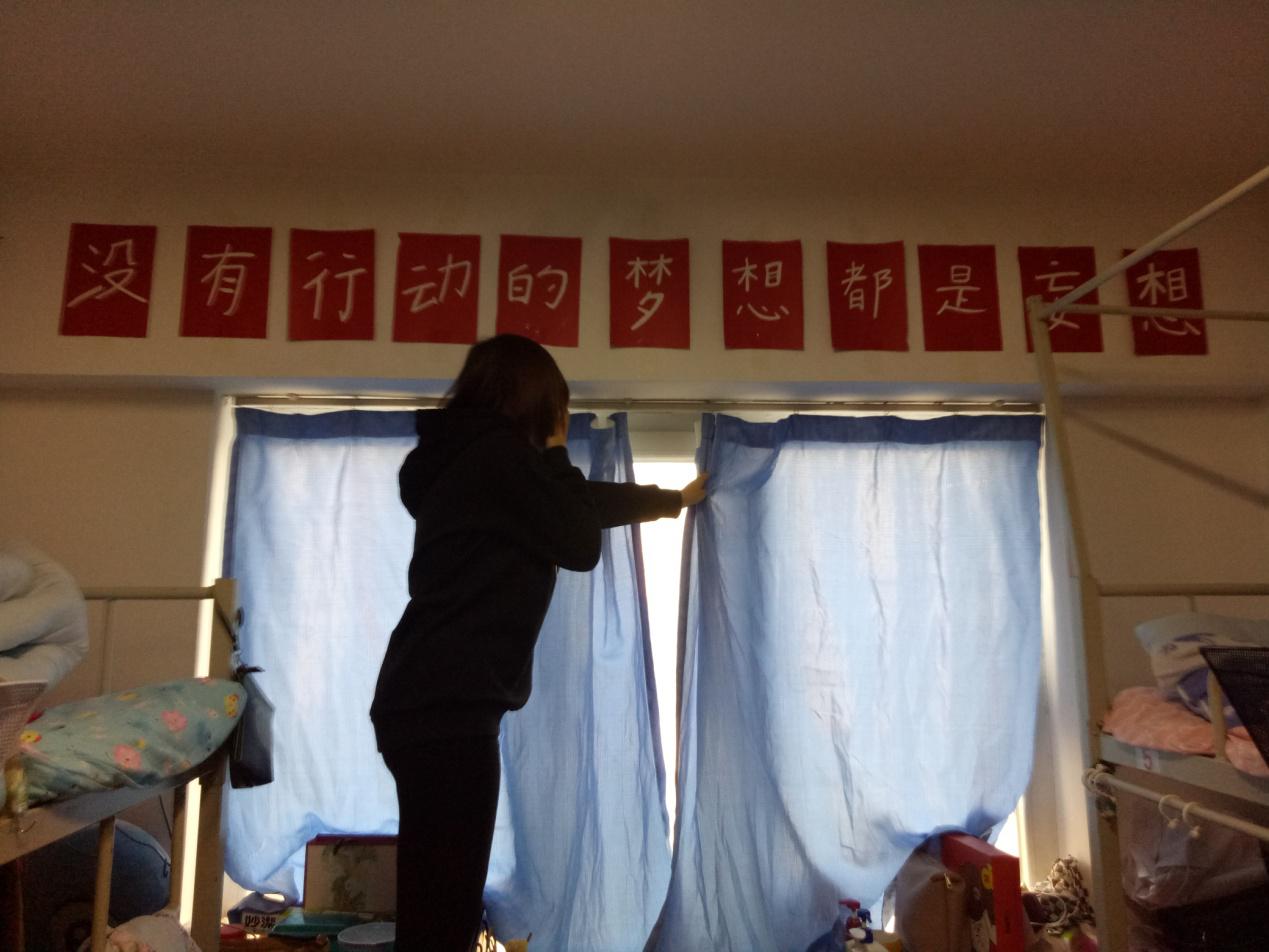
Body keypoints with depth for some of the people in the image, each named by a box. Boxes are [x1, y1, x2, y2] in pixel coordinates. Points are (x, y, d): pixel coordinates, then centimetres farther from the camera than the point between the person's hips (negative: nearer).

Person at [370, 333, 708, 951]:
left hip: (427, 700, 10)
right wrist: (556, 452, 11)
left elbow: (577, 504, 29)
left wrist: (672, 499, 38)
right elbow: (580, 543, -1)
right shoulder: (501, 454, -9)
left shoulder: (467, 456, 20)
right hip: (446, 705, -10)